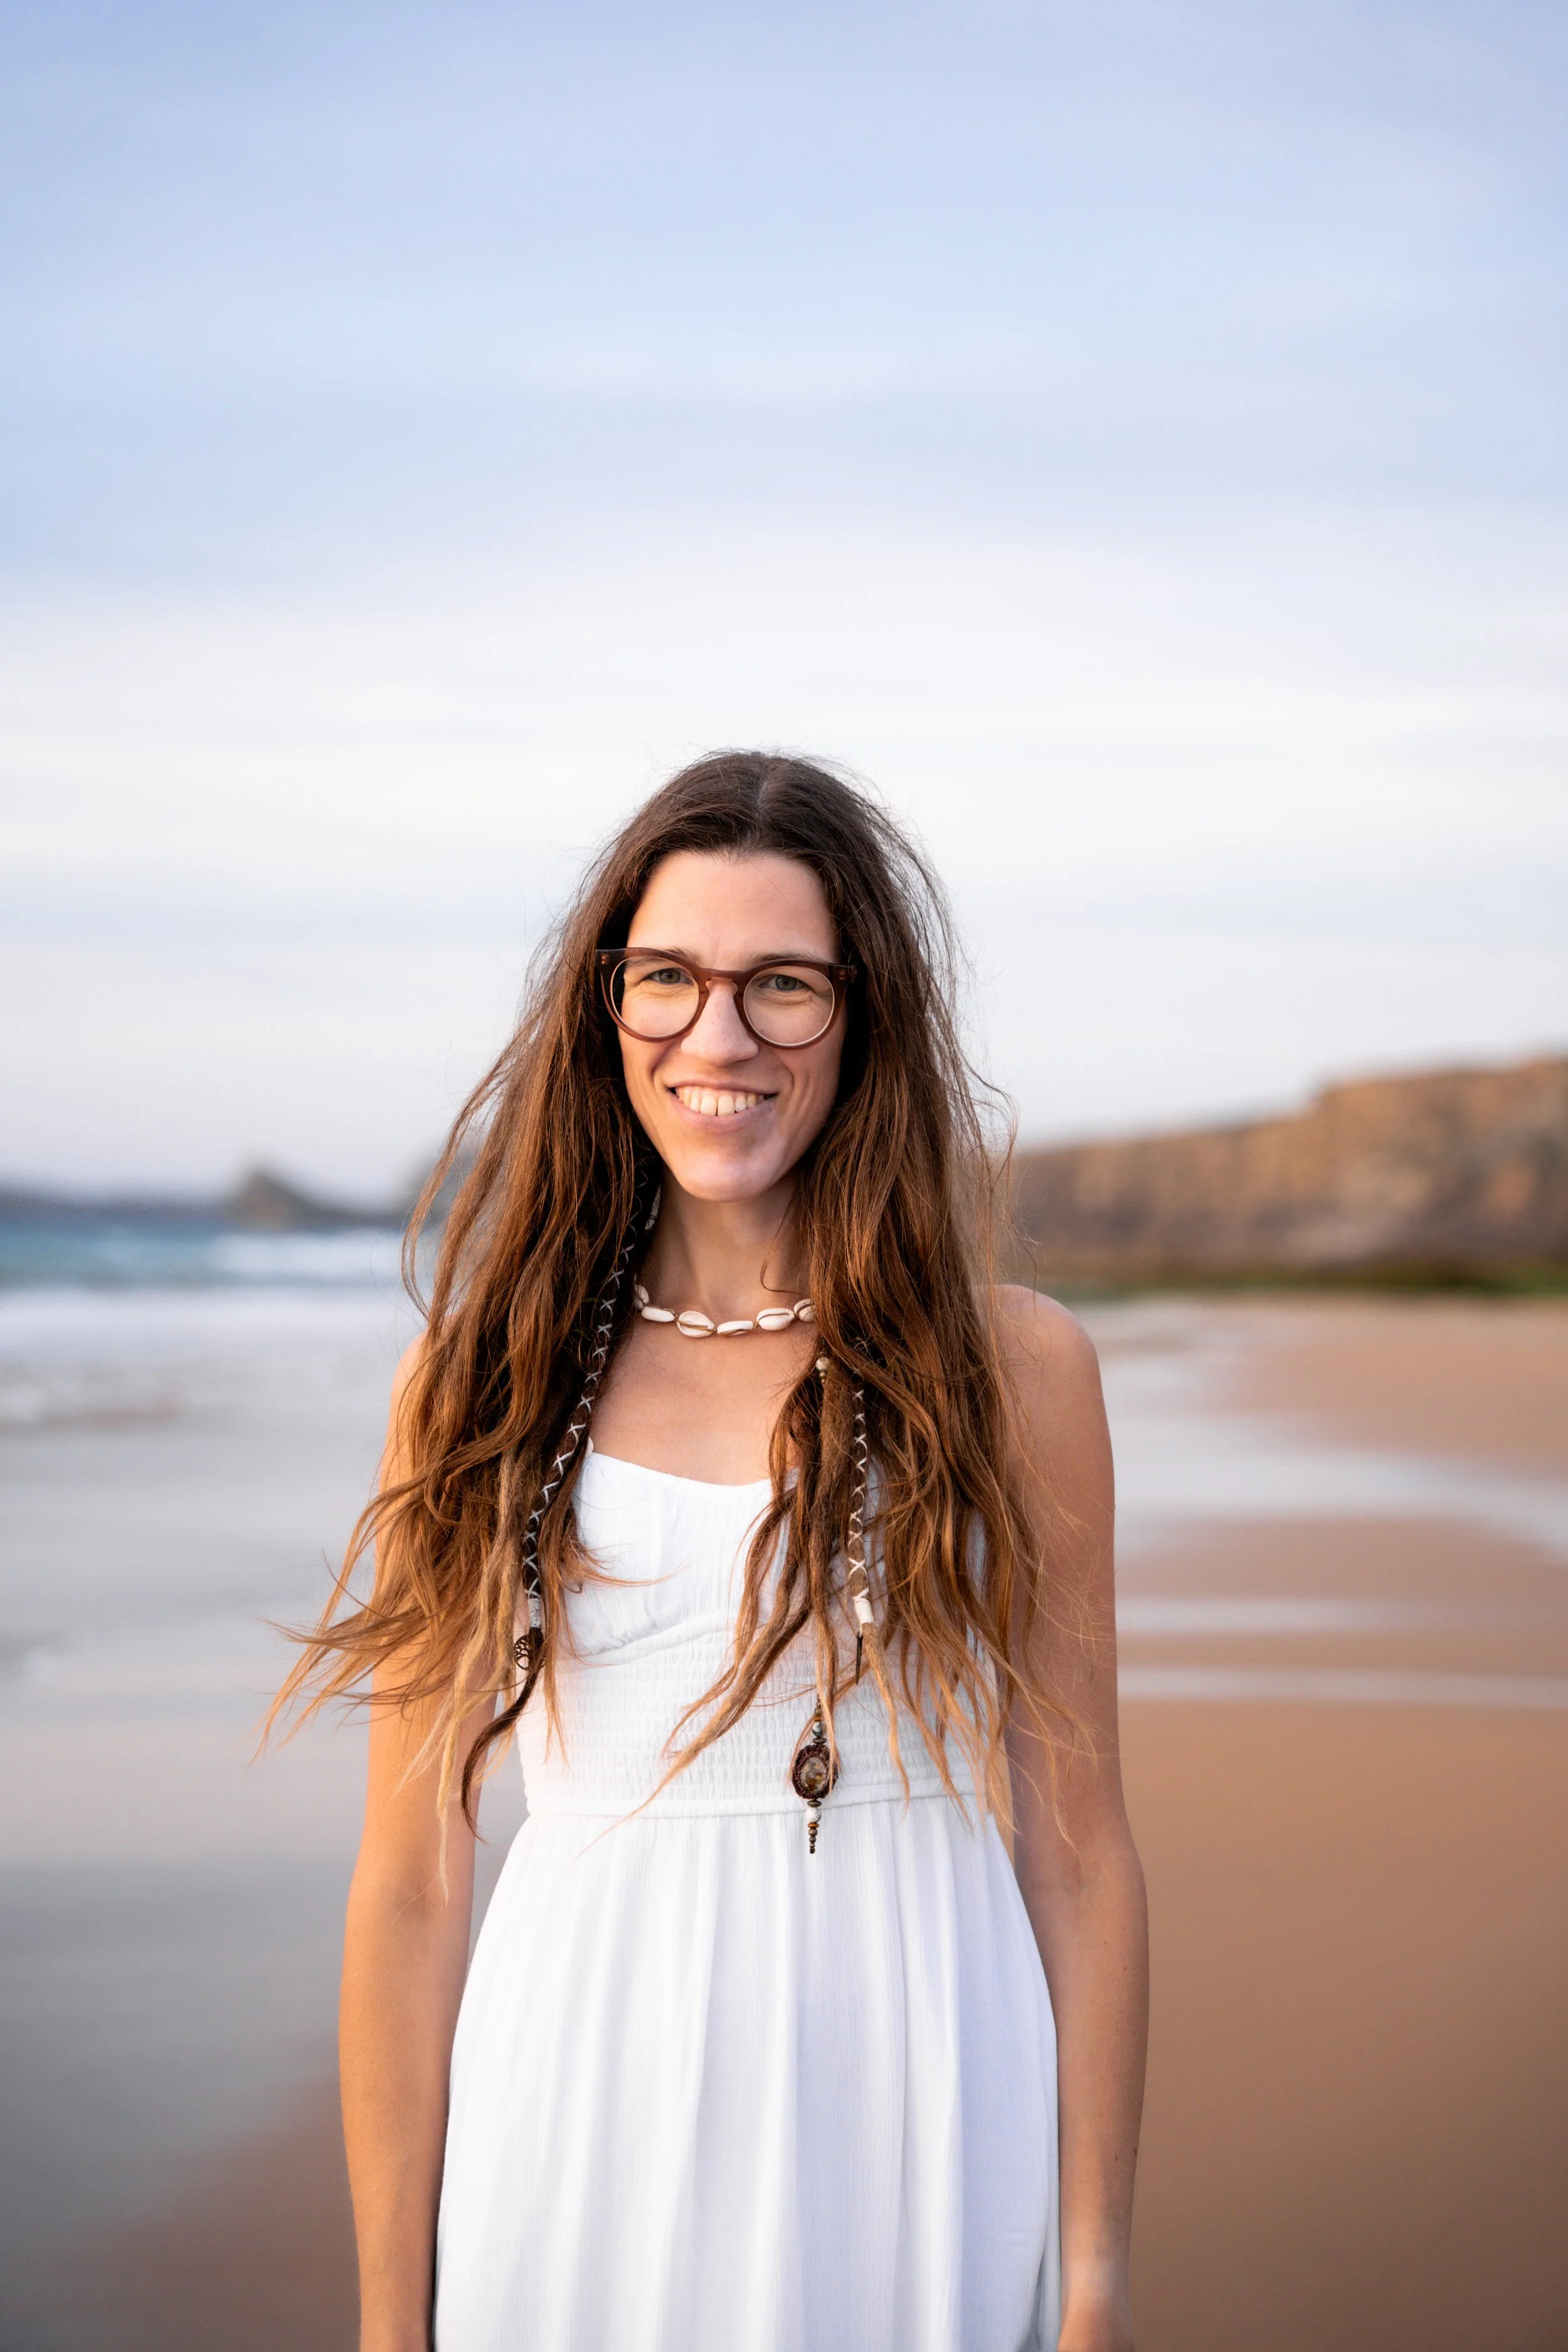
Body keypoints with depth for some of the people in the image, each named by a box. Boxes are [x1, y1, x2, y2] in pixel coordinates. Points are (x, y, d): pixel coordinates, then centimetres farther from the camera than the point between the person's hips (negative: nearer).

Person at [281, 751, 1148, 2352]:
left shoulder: (1009, 1367, -2)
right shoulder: (478, 1380, -1)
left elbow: (1078, 1855, -1)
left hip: (917, 2152, 0)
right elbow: (411, 1886, 0)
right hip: (585, 2144, 1)